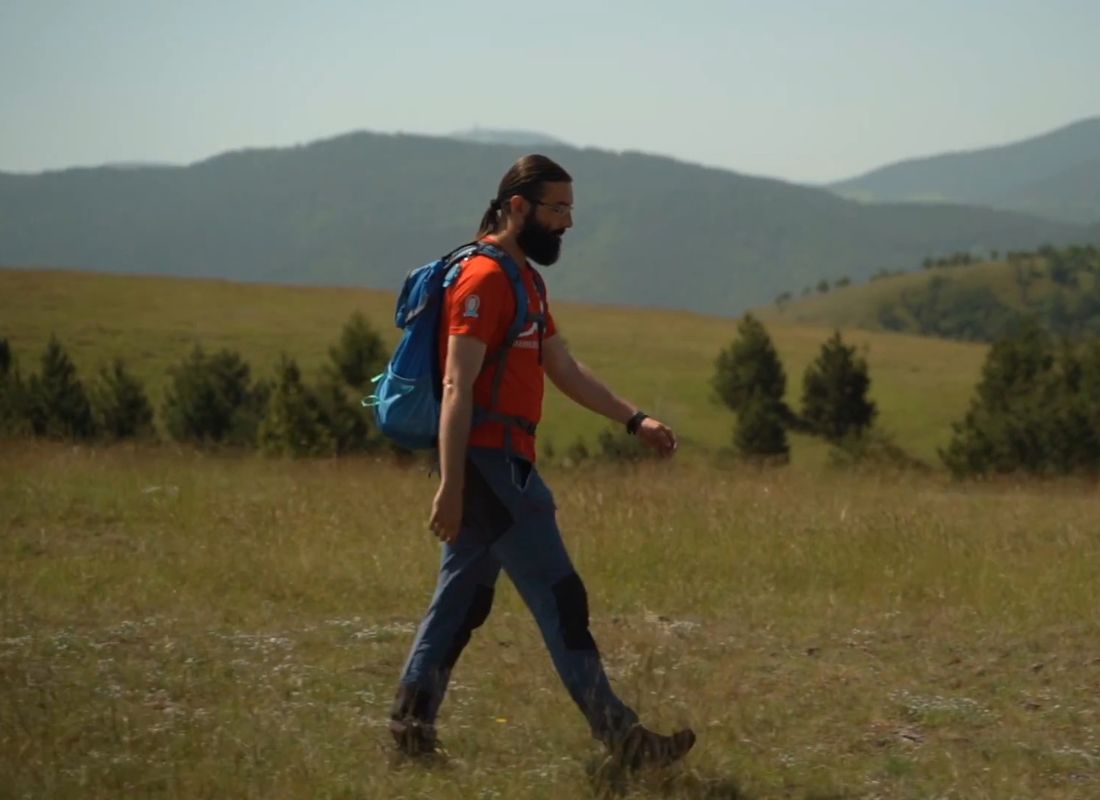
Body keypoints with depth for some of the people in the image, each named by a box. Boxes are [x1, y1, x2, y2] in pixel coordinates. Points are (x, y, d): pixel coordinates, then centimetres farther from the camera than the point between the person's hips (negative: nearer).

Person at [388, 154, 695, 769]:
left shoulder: (526, 280, 18)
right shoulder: (484, 279, -15)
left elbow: (565, 369, 21)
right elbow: (458, 388, -19)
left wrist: (635, 420, 13)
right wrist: (451, 486, -23)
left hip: (500, 465, 10)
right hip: (491, 464, -10)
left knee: (463, 600, 12)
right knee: (560, 599, -7)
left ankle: (412, 723, 15)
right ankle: (619, 736, -5)